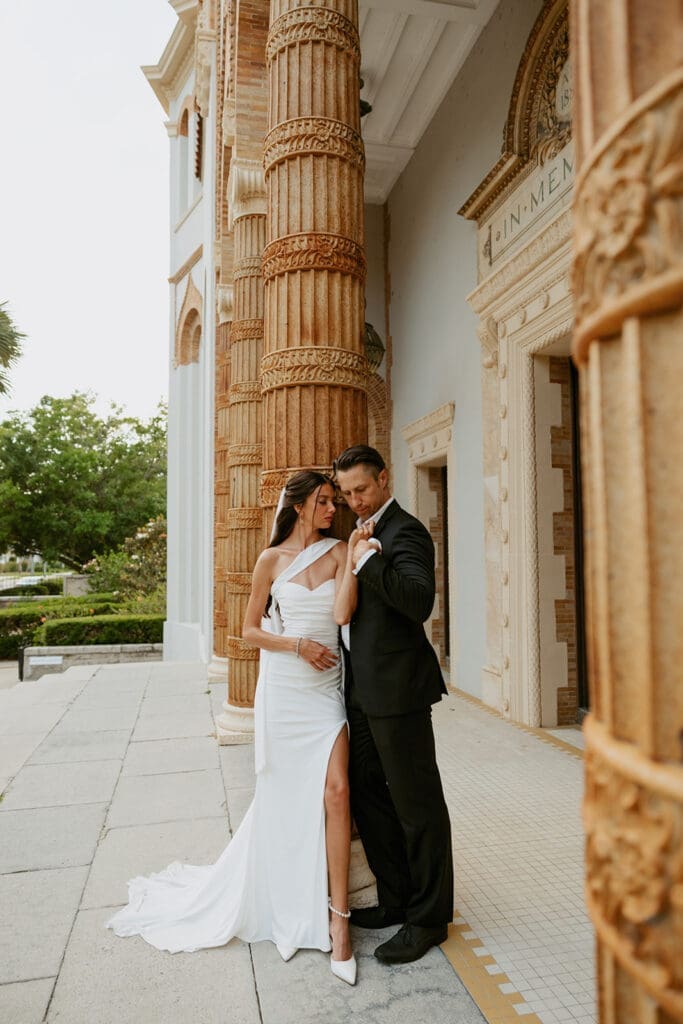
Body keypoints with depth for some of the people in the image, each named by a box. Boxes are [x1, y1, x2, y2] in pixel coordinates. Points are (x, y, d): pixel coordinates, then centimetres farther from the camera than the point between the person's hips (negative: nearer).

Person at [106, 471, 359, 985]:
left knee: (336, 792, -10)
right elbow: (250, 630, 3)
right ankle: (282, 907, 36)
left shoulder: (339, 553, 1)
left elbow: (342, 613, -14)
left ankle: (336, 919, 4)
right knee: (282, 797, 11)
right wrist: (297, 644, -11)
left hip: (326, 688, 1)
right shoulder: (272, 559, 0)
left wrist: (356, 556, -20)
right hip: (282, 688, 0)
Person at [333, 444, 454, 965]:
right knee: (367, 795, 18)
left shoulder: (405, 532, -13)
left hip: (397, 689, -10)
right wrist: (353, 557, 6)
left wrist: (369, 560, -34)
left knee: (416, 805, 5)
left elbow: (420, 602, -29)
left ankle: (428, 918, 23)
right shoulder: (364, 532, 15)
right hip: (363, 689, 10)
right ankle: (397, 900, 35)